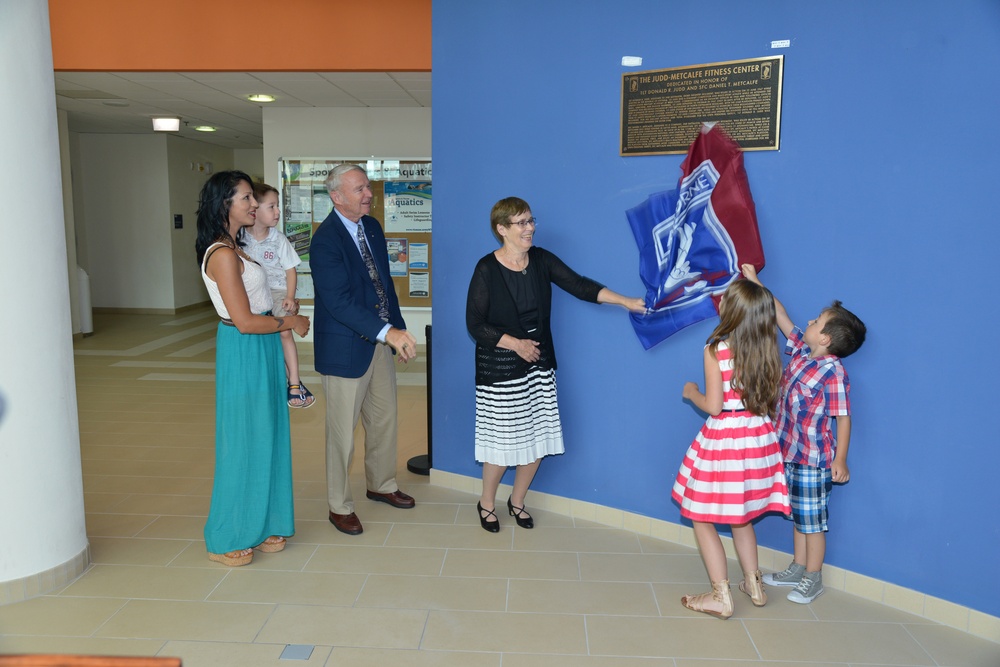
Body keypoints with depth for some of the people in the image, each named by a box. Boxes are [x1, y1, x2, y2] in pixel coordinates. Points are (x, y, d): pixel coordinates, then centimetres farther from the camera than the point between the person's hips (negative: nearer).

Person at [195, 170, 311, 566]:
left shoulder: (234, 248, 12)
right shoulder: (223, 255, -18)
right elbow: (245, 321, -21)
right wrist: (291, 322, -10)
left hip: (260, 352, 9)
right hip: (244, 353, -9)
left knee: (264, 438, 15)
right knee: (243, 441, 2)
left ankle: (259, 525, 29)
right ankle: (228, 540, 19)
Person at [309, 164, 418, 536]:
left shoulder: (372, 226, 6)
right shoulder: (325, 241, -19)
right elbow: (338, 301, -27)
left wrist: (399, 328, 8)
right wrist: (388, 332, -34)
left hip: (380, 341, 8)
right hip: (345, 348, -8)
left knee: (384, 418, 20)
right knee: (342, 431, 6)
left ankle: (381, 485, 41)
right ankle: (339, 506, 24)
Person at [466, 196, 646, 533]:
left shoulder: (541, 260, 1)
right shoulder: (487, 269, -12)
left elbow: (579, 285, -6)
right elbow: (475, 324, -11)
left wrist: (625, 301, -15)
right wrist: (516, 343, -16)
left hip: (539, 365, 5)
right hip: (500, 368, -5)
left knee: (537, 437, 9)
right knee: (502, 440, 1)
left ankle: (517, 501, 32)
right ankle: (486, 503, 27)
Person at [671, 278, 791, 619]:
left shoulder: (717, 349, -16)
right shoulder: (768, 350, 0)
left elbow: (713, 405, -17)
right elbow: (771, 400, 9)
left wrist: (691, 392, 4)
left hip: (723, 439, -6)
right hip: (759, 437, 7)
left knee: (702, 518, 8)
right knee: (741, 516, 24)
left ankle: (721, 597, 12)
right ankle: (754, 585, 33)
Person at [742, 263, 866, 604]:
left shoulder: (834, 374, -20)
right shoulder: (801, 350, 0)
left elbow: (843, 418, -17)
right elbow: (781, 316, 8)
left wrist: (840, 460, -16)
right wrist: (755, 282, 9)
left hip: (814, 460, -8)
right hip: (790, 452, 8)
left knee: (812, 520, 7)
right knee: (798, 516, 20)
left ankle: (813, 578, 23)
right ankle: (797, 568, 35)